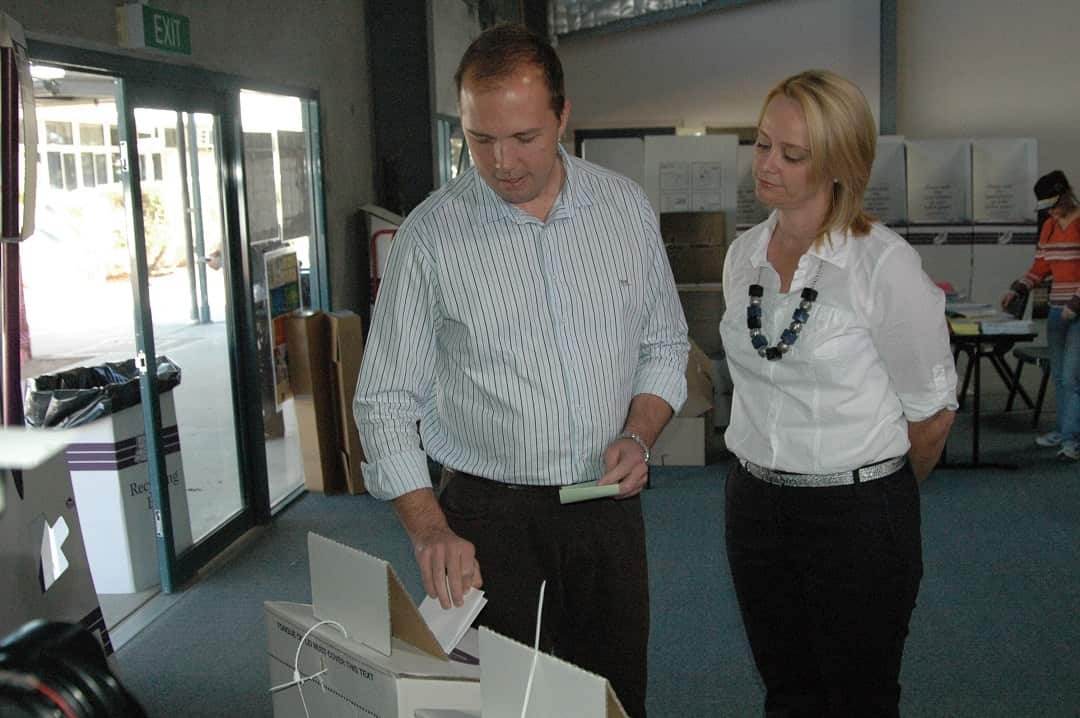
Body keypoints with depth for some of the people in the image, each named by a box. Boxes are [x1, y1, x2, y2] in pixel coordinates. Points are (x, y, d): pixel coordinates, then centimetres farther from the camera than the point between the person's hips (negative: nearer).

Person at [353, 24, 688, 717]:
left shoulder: (626, 206, 0)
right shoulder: (432, 233, -9)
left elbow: (665, 346, 11)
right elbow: (388, 400, -6)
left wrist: (639, 436, -7)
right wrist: (429, 529, -17)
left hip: (607, 505, 3)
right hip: (490, 516, -2)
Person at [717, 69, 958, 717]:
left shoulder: (884, 264, -16)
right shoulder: (742, 256, 3)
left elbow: (932, 411, -8)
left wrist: (881, 493, 7)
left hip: (857, 515, -5)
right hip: (755, 504, 5)